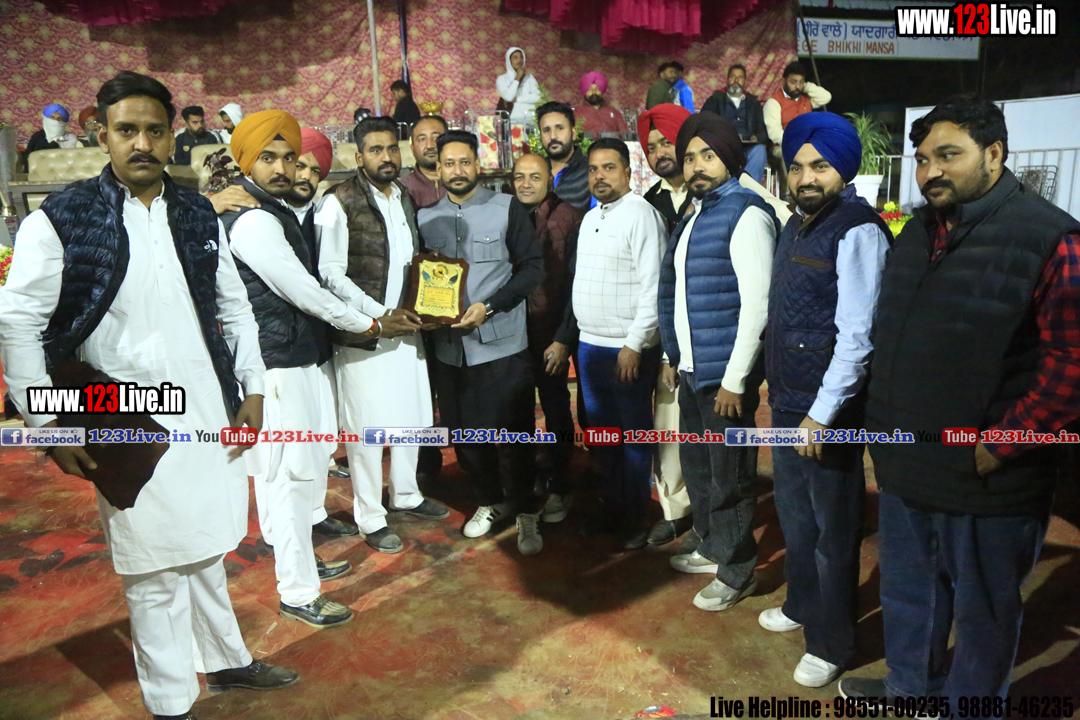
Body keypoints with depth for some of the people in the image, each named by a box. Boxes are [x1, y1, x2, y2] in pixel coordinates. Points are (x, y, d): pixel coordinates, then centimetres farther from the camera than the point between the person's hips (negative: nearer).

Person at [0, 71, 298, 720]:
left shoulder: (199, 215, 7)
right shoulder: (61, 220, -7)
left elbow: (235, 307, 13)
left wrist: (253, 391, 8)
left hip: (209, 415, 4)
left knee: (204, 549, 20)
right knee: (154, 571, 6)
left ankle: (225, 660, 40)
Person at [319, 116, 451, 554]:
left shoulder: (404, 199, 13)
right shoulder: (340, 202, -9)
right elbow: (331, 274, -13)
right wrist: (378, 316, -16)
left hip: (406, 325, 7)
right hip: (362, 333, -6)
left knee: (412, 416, 14)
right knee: (367, 427, 1)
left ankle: (406, 495, 35)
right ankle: (370, 519, 17)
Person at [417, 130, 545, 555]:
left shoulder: (507, 208, -1)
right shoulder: (425, 217, 10)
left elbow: (532, 267, -5)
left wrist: (489, 306, -15)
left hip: (502, 344, -3)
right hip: (450, 347, 4)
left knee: (514, 435, 1)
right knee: (465, 434, 12)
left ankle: (525, 512, 21)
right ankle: (490, 500, 34)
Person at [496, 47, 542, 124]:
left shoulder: (529, 76, 16)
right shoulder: (502, 79, 7)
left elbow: (537, 96, 1)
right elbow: (508, 97, -11)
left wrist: (516, 99, -5)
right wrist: (518, 77, -3)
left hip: (530, 117, 3)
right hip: (513, 119, -2)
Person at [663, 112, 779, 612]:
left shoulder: (746, 214, -13)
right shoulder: (694, 215, 14)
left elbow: (756, 304, -18)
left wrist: (735, 380, -19)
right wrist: (673, 356, 17)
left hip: (726, 375, -8)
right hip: (692, 370, 8)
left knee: (729, 476, 5)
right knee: (697, 467, 20)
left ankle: (737, 572, 23)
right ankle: (713, 548, 40)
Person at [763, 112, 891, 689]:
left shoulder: (857, 232, -17)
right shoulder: (796, 225, 10)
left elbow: (857, 337, -21)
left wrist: (822, 414, -20)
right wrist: (779, 392, 12)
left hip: (830, 410, -8)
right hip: (787, 402, 8)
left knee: (832, 527, 8)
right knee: (793, 512, 22)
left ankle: (830, 642, 27)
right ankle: (801, 605, 44)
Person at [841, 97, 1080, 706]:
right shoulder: (918, 233, 8)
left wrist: (998, 446, -18)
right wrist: (888, 427, 11)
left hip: (987, 477, -7)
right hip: (905, 465, 7)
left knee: (983, 608, 14)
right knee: (907, 588, 23)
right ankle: (910, 687, 46)